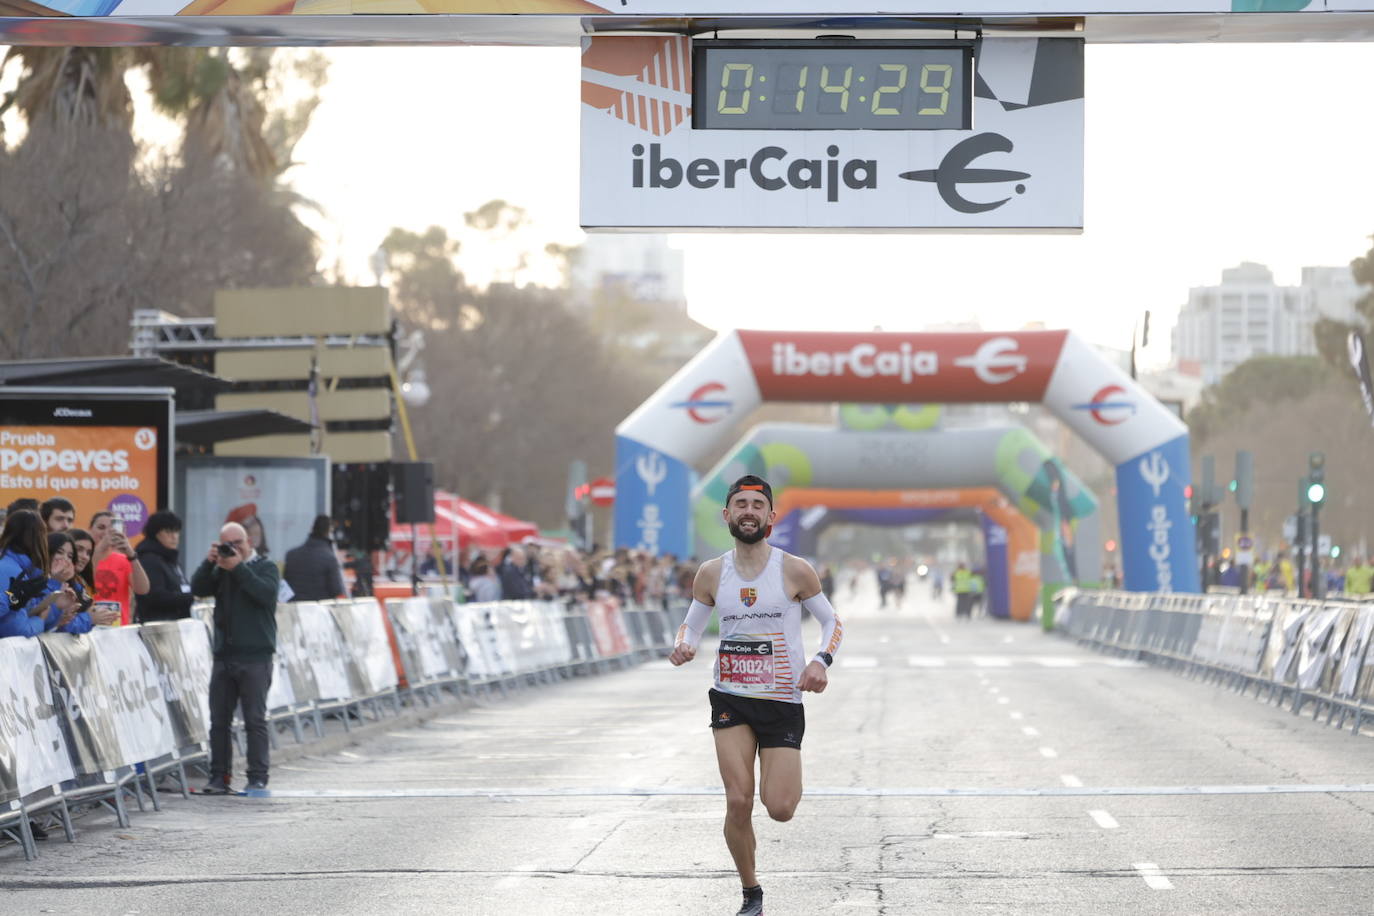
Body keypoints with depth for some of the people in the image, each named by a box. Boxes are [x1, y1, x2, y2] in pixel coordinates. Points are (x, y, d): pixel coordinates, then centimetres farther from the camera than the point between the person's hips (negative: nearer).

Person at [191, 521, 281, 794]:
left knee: (255, 719, -4)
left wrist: (238, 568, -15)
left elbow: (266, 593, -15)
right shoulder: (221, 570, 16)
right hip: (224, 656, 5)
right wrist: (209, 563, -9)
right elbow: (198, 588, 3)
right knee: (219, 720, 4)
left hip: (255, 656, -5)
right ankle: (219, 777, 8)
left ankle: (258, 777, -1)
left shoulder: (265, 567, 3)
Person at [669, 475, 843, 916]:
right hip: (730, 698, 1)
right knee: (738, 802, -11)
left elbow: (832, 621, 3)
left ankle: (785, 777, 32)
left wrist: (821, 661, -15)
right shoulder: (711, 573, -1)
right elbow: (691, 624, 12)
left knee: (779, 809, -7)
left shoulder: (794, 571, -7)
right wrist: (684, 645, -11)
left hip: (783, 702, -1)